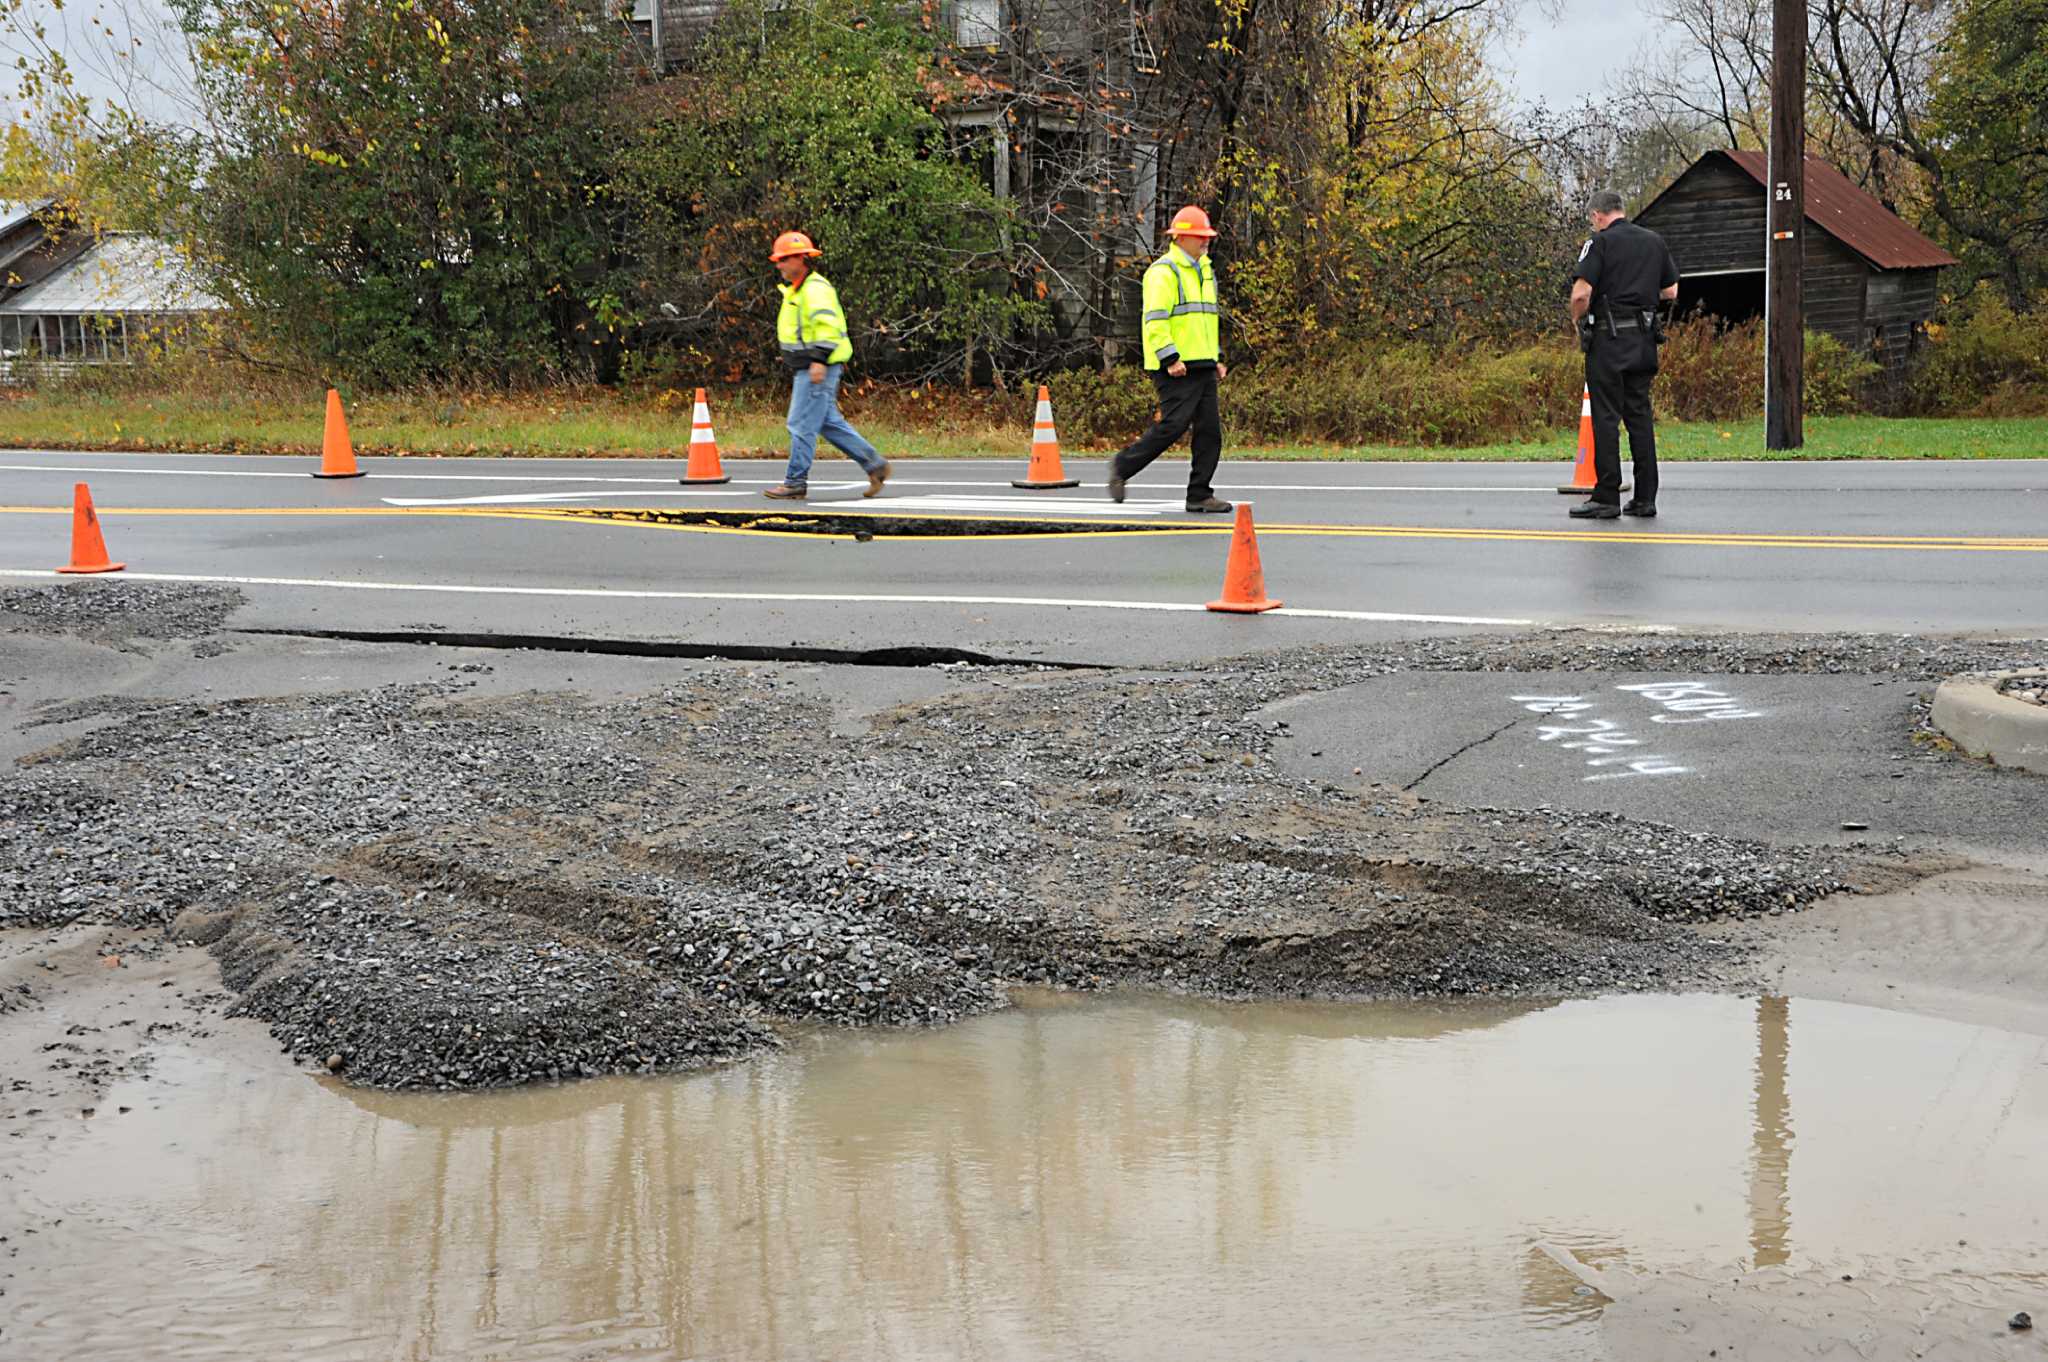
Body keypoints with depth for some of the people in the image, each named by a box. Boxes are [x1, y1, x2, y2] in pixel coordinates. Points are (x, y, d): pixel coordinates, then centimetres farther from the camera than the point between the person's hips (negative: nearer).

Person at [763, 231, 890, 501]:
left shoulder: (815, 288, -14)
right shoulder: (797, 290, 20)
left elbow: (827, 324, -26)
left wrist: (819, 360, -33)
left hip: (819, 369, -11)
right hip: (808, 368, 11)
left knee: (802, 425, -7)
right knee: (830, 423, 12)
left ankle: (795, 483, -2)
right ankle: (874, 465, 16)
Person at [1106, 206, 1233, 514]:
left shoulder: (1205, 271, 20)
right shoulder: (1163, 272, -10)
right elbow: (1155, 320, -17)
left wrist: (1217, 358, 23)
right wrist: (1171, 358, -22)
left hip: (1203, 366, 9)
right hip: (1176, 369, -9)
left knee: (1210, 430, 3)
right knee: (1173, 425, -12)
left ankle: (1200, 495, 7)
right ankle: (1123, 466, 6)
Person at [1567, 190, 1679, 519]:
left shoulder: (1600, 242, -7)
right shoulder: (1654, 241, 12)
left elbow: (1581, 292, -17)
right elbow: (1671, 291, 17)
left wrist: (1577, 320, 1)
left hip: (1608, 338, -6)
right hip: (1645, 339, 6)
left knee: (1606, 418, -4)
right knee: (1640, 415, 10)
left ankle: (1607, 498, -5)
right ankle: (1645, 497, 9)